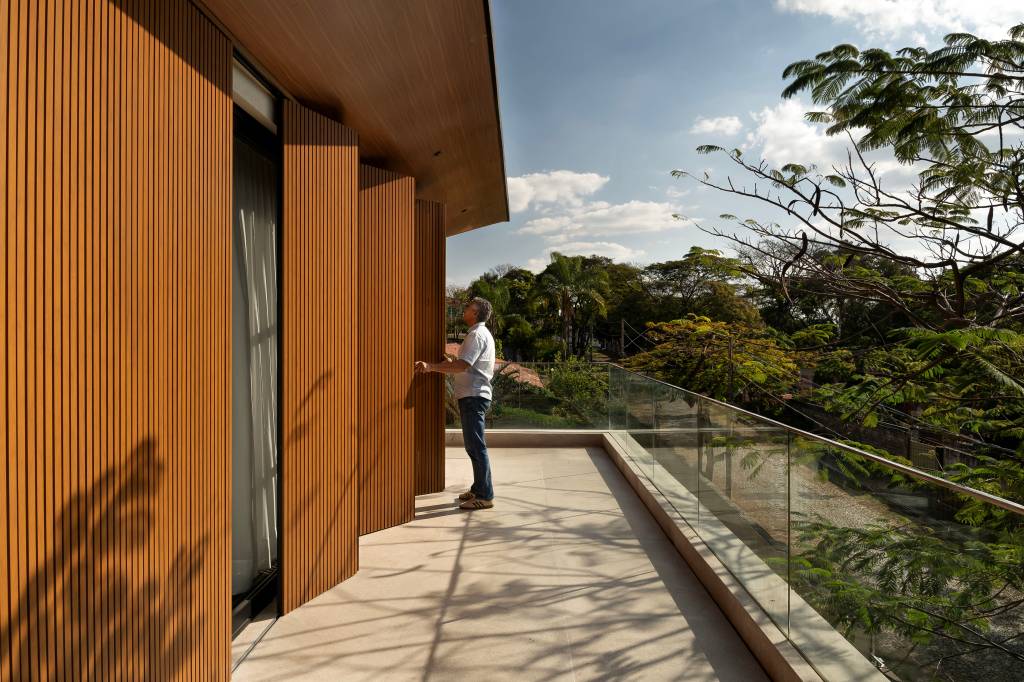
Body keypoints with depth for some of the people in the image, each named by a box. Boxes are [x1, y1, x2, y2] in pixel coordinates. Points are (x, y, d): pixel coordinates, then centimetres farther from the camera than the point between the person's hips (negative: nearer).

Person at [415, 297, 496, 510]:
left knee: (476, 446, -8)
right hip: (474, 396, 11)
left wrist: (431, 367, -29)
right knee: (474, 445, 15)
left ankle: (485, 496, -3)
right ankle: (478, 488, 24)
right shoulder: (482, 334, 20)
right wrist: (451, 365, 22)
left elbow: (463, 365, -26)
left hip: (473, 396, -11)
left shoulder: (477, 335, -13)